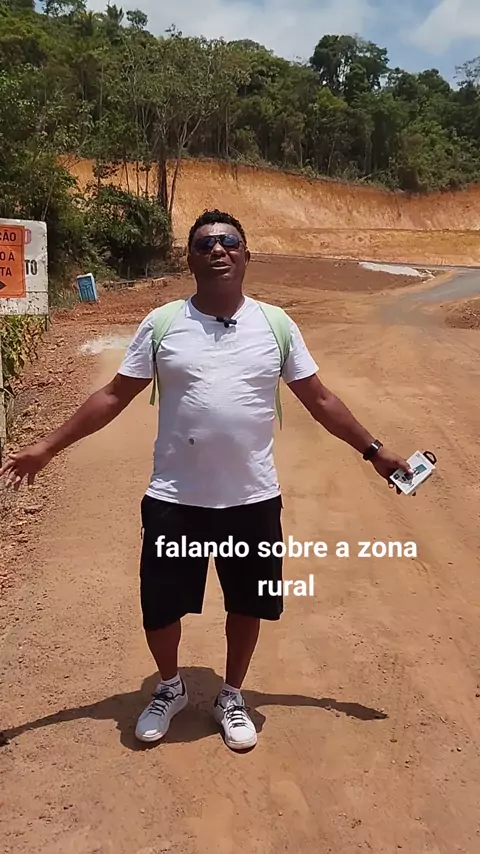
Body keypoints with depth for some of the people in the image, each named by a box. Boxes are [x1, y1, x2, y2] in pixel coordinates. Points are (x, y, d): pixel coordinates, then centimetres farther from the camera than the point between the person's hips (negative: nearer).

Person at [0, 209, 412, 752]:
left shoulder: (276, 325, -1)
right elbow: (114, 396, 3)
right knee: (159, 606, 10)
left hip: (252, 500, 1)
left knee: (247, 605, 15)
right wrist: (48, 446, 1)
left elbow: (319, 399, 7)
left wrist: (372, 450, 9)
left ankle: (231, 697, 43)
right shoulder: (161, 325, -3)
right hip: (174, 501, 0)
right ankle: (170, 689, 42)